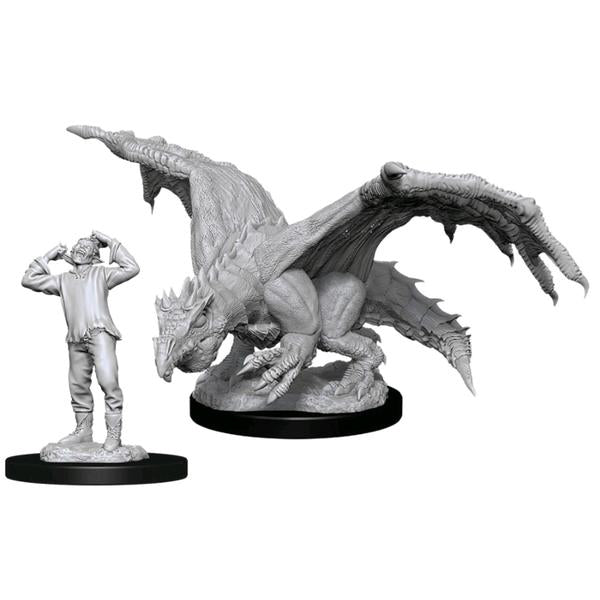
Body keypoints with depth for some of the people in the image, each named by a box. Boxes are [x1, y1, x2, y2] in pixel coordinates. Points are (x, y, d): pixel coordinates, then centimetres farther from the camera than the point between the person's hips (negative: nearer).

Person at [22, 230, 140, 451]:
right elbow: (29, 280, 21)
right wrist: (47, 257, 20)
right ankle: (83, 430, 20)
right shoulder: (63, 279, 22)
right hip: (76, 339, 5)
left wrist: (111, 243, 7)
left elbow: (132, 268, 3)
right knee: (78, 386, 7)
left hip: (100, 334, -5)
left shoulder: (101, 273, 14)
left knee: (108, 381, -17)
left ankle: (113, 433, -15)